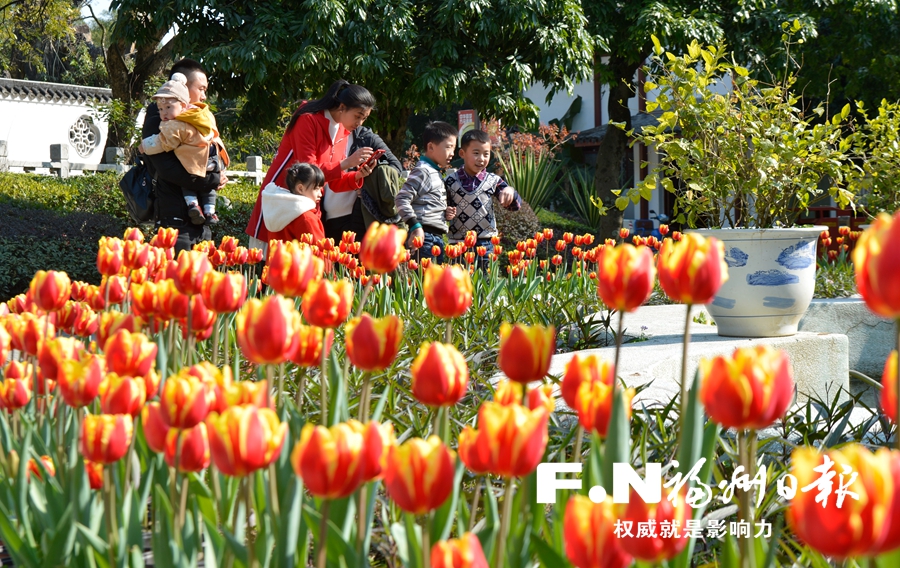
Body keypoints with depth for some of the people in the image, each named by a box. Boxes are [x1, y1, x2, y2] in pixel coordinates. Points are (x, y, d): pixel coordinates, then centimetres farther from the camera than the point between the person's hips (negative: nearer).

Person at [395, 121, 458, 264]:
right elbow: (401, 199, -18)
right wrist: (415, 226, -21)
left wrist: (445, 213, 10)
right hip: (424, 236, -10)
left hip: (438, 236, 10)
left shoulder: (436, 172, 21)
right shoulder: (422, 171, -9)